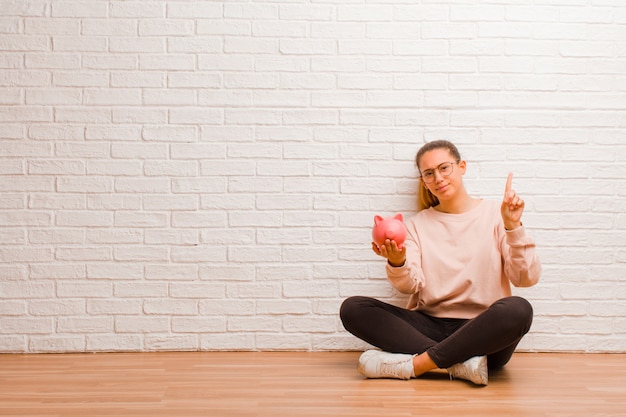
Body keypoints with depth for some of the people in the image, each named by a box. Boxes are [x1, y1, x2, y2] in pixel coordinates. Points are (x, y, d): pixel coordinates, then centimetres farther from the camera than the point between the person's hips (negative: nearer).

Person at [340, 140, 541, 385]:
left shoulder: (494, 215, 6)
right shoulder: (417, 224, 13)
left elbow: (526, 278, -4)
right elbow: (410, 286, -2)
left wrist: (513, 227, -17)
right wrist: (397, 262, -23)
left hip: (482, 332, -2)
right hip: (430, 327, 3)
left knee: (518, 309, -35)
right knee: (352, 308, -18)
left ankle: (414, 364, -26)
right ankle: (460, 362, -26)